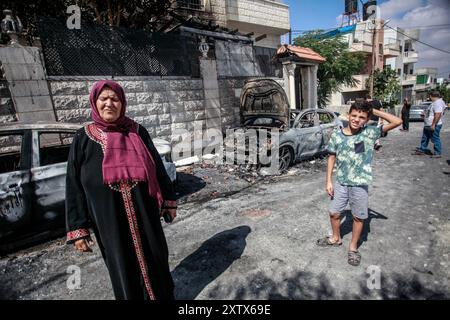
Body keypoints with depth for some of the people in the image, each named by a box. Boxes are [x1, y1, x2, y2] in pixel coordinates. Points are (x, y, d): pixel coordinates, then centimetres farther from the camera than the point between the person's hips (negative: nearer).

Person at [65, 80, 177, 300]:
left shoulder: (137, 132, 0)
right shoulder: (83, 139, -3)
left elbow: (157, 166, 4)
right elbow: (74, 186, -2)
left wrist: (169, 201, 4)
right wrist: (78, 229, -4)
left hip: (144, 214, 2)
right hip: (110, 220, -1)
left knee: (155, 259, 16)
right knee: (123, 267, 15)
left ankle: (163, 294, 42)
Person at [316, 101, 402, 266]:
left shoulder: (370, 132, -9)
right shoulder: (336, 135, -5)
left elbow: (397, 122, -15)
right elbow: (332, 158, 2)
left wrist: (375, 111, -13)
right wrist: (329, 181, -1)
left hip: (360, 184, -1)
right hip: (340, 183, 2)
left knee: (359, 217, 11)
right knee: (334, 213, 14)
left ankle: (353, 247, 33)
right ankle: (336, 238, 41)